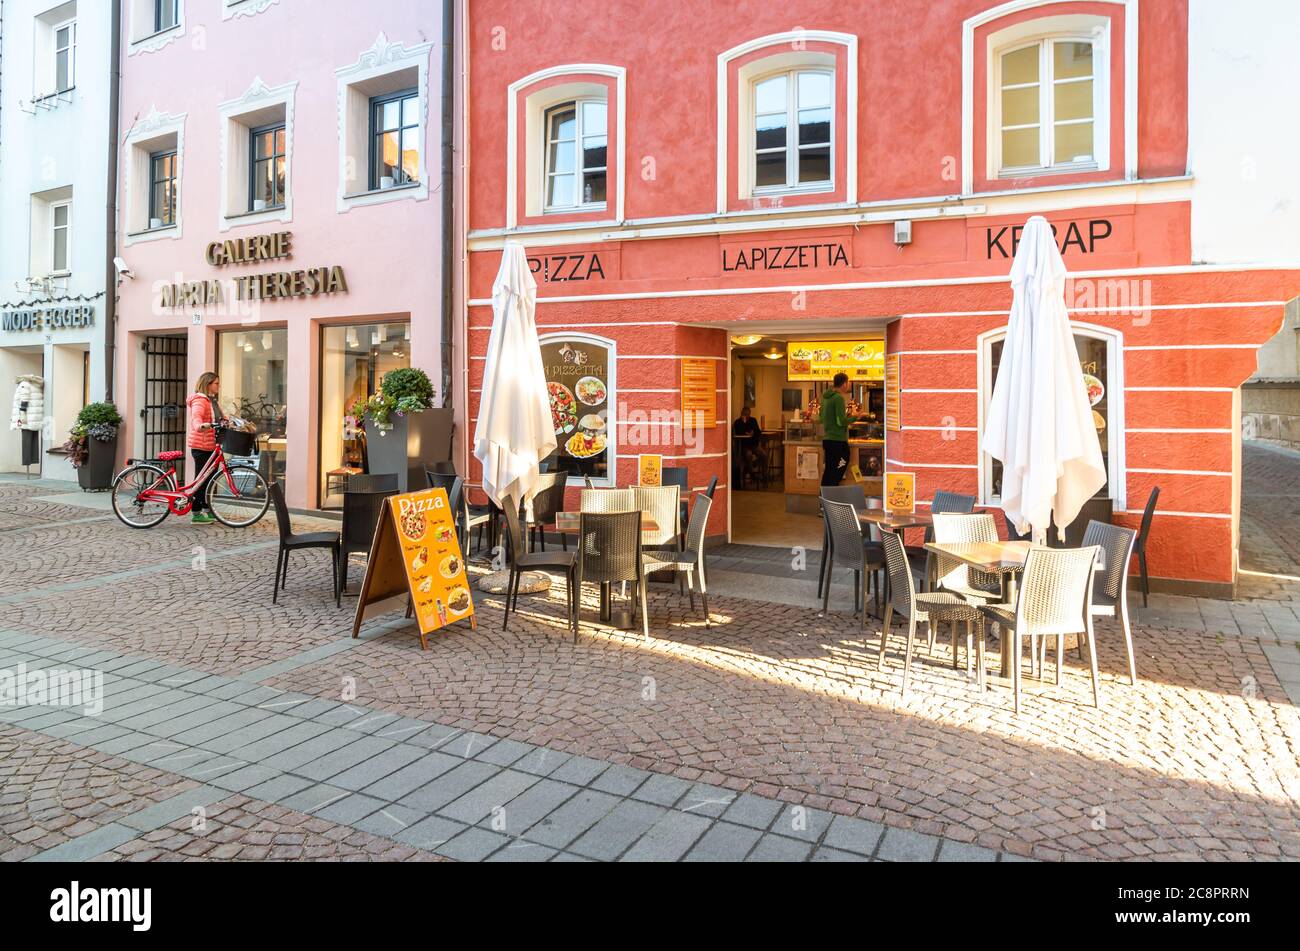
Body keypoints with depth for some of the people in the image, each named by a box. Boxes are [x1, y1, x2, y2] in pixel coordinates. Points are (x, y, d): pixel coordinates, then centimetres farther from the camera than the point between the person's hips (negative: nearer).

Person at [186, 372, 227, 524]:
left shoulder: (212, 401, 19)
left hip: (211, 446, 10)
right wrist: (200, 426, -49)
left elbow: (220, 418, 29)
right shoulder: (199, 400, -13)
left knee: (210, 478, 14)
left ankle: (207, 510, 23)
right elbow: (196, 417, -31)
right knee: (201, 479, -6)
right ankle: (196, 514, 0)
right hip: (201, 446, -10)